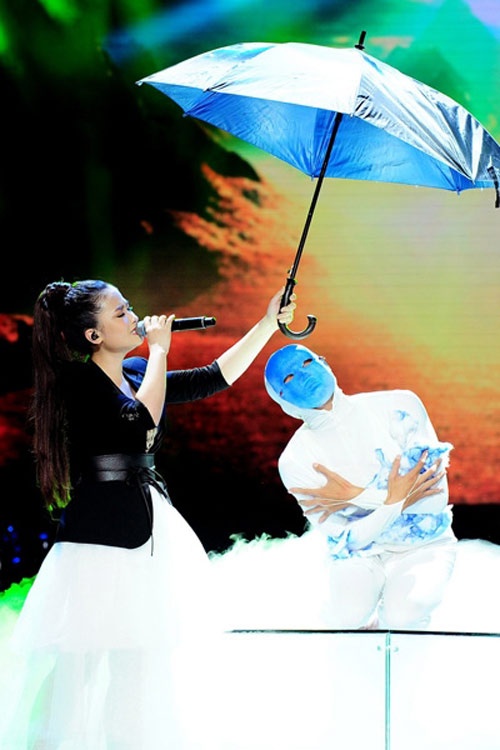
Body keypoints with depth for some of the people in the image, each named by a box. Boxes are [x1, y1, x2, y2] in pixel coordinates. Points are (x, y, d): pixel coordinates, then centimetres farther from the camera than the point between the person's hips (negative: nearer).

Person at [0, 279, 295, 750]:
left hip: (153, 529, 8)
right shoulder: (78, 381, -11)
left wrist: (269, 324, 13)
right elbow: (141, 421, -25)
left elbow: (213, 379, 16)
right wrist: (158, 351, -13)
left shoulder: (136, 373, 12)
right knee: (80, 672, -7)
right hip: (101, 538, -8)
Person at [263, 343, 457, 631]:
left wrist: (354, 497, -19)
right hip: (360, 556, 1)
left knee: (403, 617, -29)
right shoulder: (295, 460, -8)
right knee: (347, 620, -29)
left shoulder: (399, 406, -10)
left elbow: (436, 498, -16)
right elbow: (345, 541, -11)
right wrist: (393, 502, -26)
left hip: (424, 545, -1)